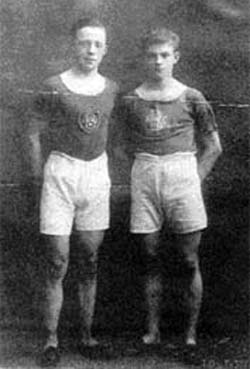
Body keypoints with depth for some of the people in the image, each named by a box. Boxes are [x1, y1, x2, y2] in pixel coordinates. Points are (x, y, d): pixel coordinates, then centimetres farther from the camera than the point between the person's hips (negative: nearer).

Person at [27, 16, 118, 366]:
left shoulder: (111, 89, 7)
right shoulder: (54, 88, -6)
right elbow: (34, 131, 1)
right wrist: (39, 170, 0)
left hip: (97, 174, 4)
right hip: (61, 173, -4)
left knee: (90, 261, 7)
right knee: (57, 263, -4)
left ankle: (87, 333, 16)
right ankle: (51, 340, 1)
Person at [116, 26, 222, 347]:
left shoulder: (191, 99, 4)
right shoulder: (130, 101, 8)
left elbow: (213, 147, 9)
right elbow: (123, 147, 16)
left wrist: (194, 179, 2)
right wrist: (145, 173, 5)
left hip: (182, 172, -1)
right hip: (144, 176, 1)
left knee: (189, 261, 0)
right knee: (151, 258, 4)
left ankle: (191, 331, 8)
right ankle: (152, 329, 10)